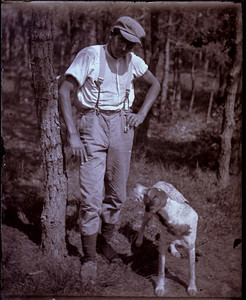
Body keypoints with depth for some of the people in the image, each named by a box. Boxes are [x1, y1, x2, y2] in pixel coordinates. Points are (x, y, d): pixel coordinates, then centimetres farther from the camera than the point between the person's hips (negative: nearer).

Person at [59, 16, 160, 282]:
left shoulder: (132, 61, 7)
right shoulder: (90, 55, -8)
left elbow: (155, 84, 23)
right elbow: (64, 91, -11)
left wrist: (142, 114, 7)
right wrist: (72, 134, -17)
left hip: (121, 126, 5)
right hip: (93, 124, -4)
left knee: (116, 194, 9)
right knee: (91, 195, -8)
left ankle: (105, 241, 31)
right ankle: (89, 257, 6)